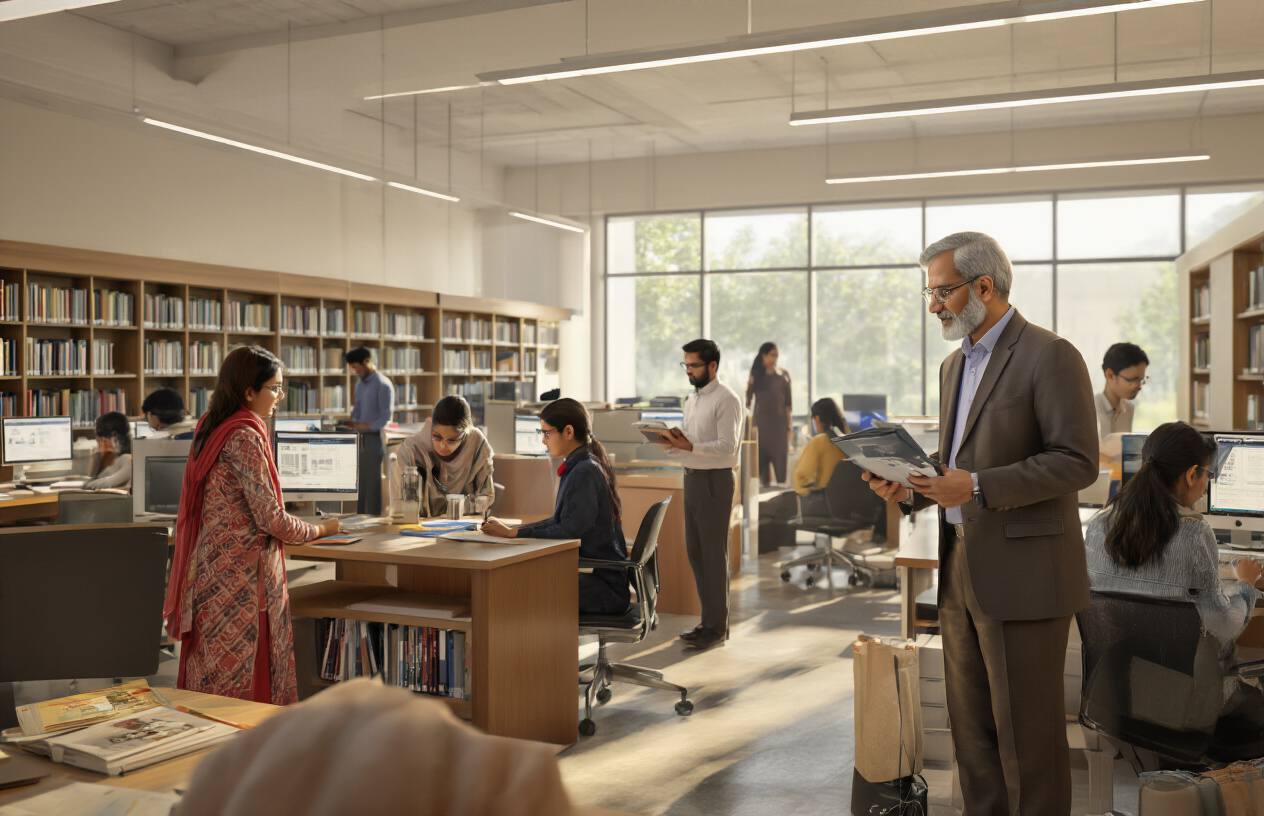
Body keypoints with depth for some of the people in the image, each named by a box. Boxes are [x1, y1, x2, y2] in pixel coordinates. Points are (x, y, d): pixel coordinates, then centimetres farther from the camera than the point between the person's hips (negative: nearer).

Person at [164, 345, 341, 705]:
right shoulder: (245, 438, -16)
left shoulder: (211, 429, 12)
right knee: (243, 682, -4)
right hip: (241, 572, -9)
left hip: (211, 565, 9)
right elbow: (270, 519, -17)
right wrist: (321, 530, -2)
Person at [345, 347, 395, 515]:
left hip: (375, 438, -7)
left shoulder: (383, 384, -8)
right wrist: (352, 423, 4)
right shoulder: (360, 384, 17)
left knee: (373, 481, -5)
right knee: (360, 482, 7)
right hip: (361, 438, 7)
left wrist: (367, 426, -20)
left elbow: (387, 416, -14)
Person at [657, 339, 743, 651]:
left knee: (714, 555, -4)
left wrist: (690, 446, -29)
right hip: (691, 478, 9)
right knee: (695, 551, 12)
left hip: (714, 480, -9)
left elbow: (727, 446, -18)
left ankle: (717, 627, 4)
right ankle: (708, 619, 23)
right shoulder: (692, 400, 17)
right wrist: (674, 445, -2)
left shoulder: (726, 400, -10)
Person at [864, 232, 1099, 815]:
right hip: (962, 571, 8)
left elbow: (1077, 463, -16)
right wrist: (911, 489, 3)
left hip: (1025, 575, -8)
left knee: (1027, 733, 1)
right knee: (972, 727, 15)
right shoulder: (954, 366, 16)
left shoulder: (1050, 356, -11)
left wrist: (977, 487, -22)